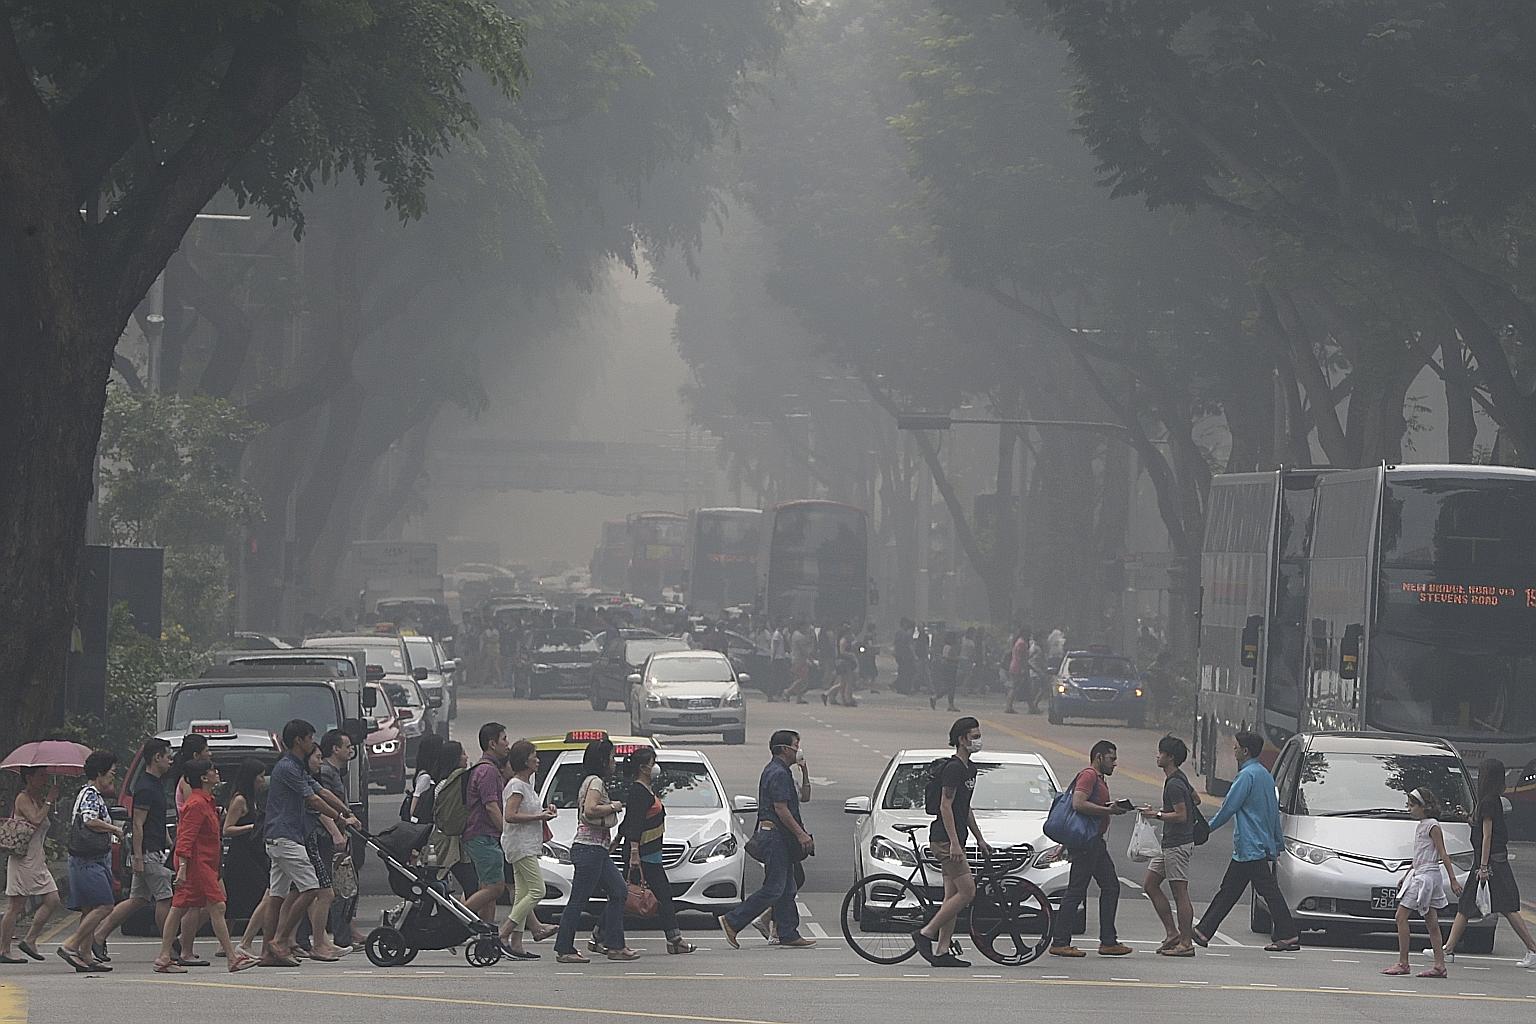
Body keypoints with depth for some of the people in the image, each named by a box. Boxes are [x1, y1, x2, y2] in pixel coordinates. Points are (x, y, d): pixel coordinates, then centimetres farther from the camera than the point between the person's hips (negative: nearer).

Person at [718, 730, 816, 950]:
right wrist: (801, 834, -20)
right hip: (776, 835, -11)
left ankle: (789, 935, 11)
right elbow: (781, 809, -21)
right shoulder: (778, 774, -16)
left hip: (779, 838, 11)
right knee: (773, 889, -9)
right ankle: (732, 922, -6)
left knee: (786, 889, 10)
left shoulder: (774, 771, 17)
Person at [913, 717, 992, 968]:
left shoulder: (969, 768, 17)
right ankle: (926, 933, -7)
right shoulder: (953, 768, -13)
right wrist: (954, 843, -22)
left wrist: (979, 839, 24)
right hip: (945, 839, -10)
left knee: (953, 896, 7)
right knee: (967, 892, -12)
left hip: (955, 840, 10)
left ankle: (942, 952, 7)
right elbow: (946, 806, -18)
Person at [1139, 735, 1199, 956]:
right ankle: (1172, 934, 13)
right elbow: (1196, 799, 25)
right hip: (1170, 844, 11)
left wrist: (1157, 815, -13)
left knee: (1180, 892, -7)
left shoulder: (1175, 784, -18)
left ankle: (1185, 943, -3)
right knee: (1150, 884, 13)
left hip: (1178, 844, -11)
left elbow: (1181, 816, -23)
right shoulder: (1180, 778, 13)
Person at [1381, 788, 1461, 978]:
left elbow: (1443, 855, -12)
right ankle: (1440, 966, 3)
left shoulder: (1432, 826, -10)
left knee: (1401, 916, -10)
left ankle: (1403, 963, -10)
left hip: (1427, 875, -9)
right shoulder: (1420, 826, 16)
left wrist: (1453, 880, -14)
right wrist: (1406, 876, 30)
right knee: (1431, 923, 5)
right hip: (1418, 875, 9)